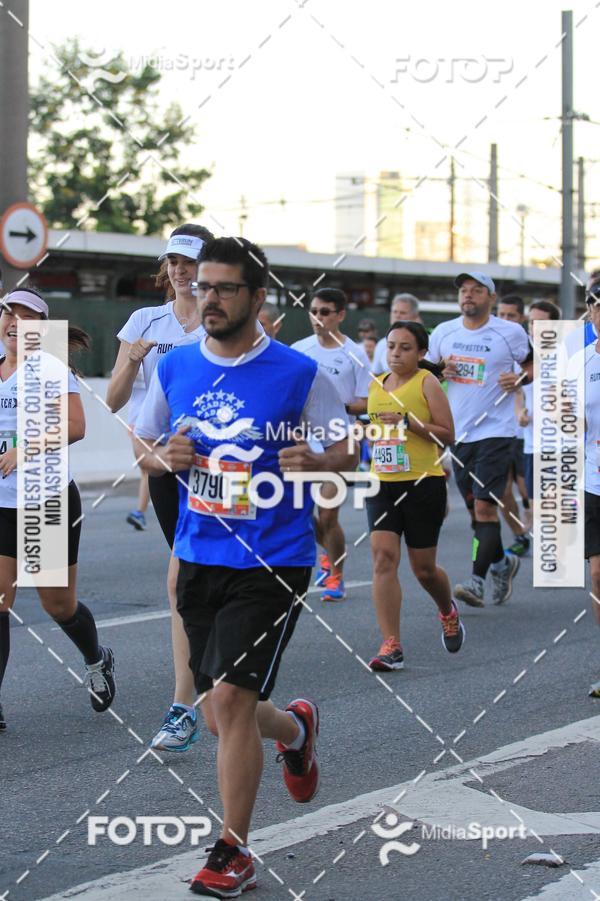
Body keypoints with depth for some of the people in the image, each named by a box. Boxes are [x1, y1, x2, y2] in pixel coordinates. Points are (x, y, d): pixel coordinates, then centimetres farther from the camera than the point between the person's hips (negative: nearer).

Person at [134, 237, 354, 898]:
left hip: (272, 562, -5)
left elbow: (348, 449, 0)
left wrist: (314, 462, -22)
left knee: (230, 698, -15)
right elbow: (142, 442, 15)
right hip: (198, 557, 5)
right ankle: (295, 727, 47)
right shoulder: (175, 367, 4)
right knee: (222, 717, 11)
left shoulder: (297, 373, -7)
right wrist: (162, 457, -8)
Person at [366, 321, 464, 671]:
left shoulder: (427, 382, -5)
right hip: (382, 484, 4)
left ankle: (449, 612, 39)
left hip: (424, 484, -4)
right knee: (383, 556, -12)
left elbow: (448, 435, -10)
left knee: (424, 568, 5)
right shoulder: (376, 385, 12)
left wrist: (408, 422, -19)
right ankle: (391, 646, -12)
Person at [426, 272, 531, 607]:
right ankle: (502, 563, 34)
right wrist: (440, 371, -4)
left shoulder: (511, 333, -3)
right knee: (474, 508, 12)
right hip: (457, 432, 5)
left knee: (485, 506, -13)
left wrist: (519, 379, -10)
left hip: (495, 432, -5)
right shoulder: (443, 332, 7)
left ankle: (477, 580, -13)